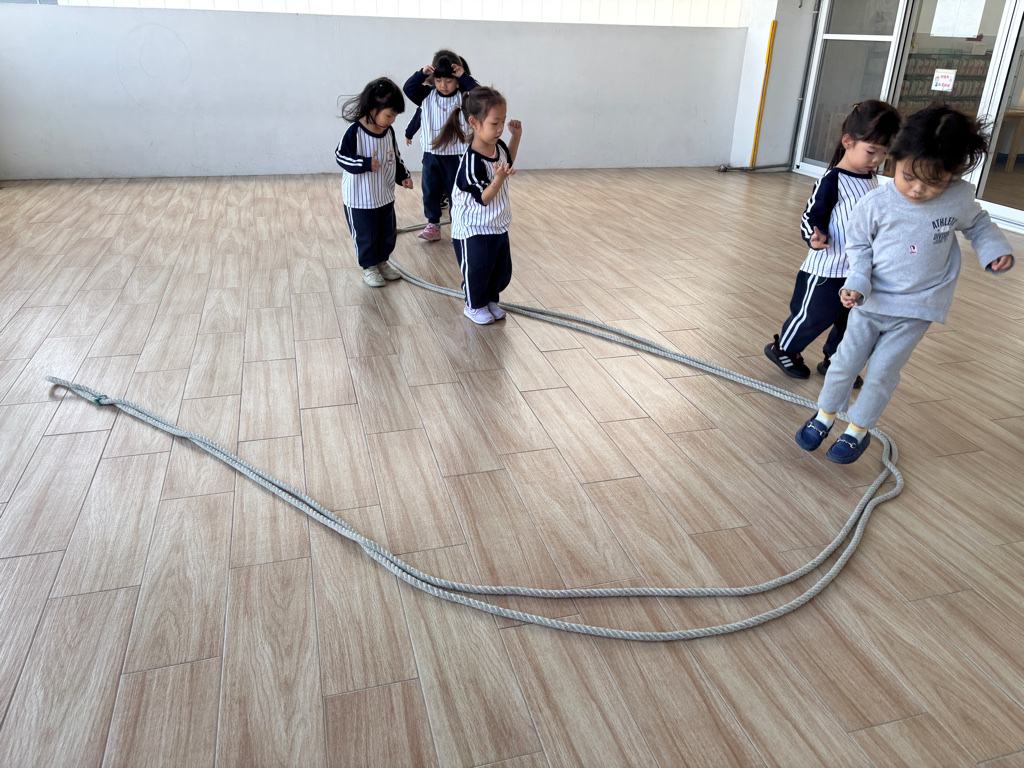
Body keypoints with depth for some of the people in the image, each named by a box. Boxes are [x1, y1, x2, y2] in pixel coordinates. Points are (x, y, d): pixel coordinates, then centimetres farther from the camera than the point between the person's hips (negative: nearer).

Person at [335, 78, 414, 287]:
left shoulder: (389, 131, 1)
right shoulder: (355, 132, -19)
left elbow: (395, 158, 13)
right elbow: (341, 155, -15)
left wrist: (403, 176, 0)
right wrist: (365, 164, -26)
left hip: (385, 195, 6)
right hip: (360, 198, -6)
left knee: (389, 233, 17)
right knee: (365, 235, 6)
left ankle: (382, 262, 37)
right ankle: (369, 267, 26)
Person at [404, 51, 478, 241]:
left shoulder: (463, 97, -5)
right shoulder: (427, 95, 1)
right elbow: (408, 88, -8)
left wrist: (464, 77, -26)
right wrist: (422, 74, -21)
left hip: (455, 155, -3)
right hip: (431, 153, 3)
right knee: (430, 191, 8)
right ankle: (433, 225, 22)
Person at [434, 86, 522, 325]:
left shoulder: (498, 146, -3)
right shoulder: (472, 162, -28)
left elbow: (508, 162, 22)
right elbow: (483, 199, -24)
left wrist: (516, 137, 11)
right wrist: (499, 179, -40)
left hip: (498, 225, 8)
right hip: (473, 230, -8)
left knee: (502, 269, 17)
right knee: (477, 269, 8)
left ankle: (490, 299, 39)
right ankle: (474, 305, 31)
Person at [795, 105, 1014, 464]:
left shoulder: (960, 198, -10)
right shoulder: (875, 204, -16)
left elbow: (977, 224, 11)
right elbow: (858, 247, -4)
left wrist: (995, 249, -4)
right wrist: (858, 283, -17)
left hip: (917, 308, 0)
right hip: (870, 300, 0)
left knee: (882, 372, 3)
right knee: (846, 361, 8)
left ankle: (858, 430, 21)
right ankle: (825, 416, 28)